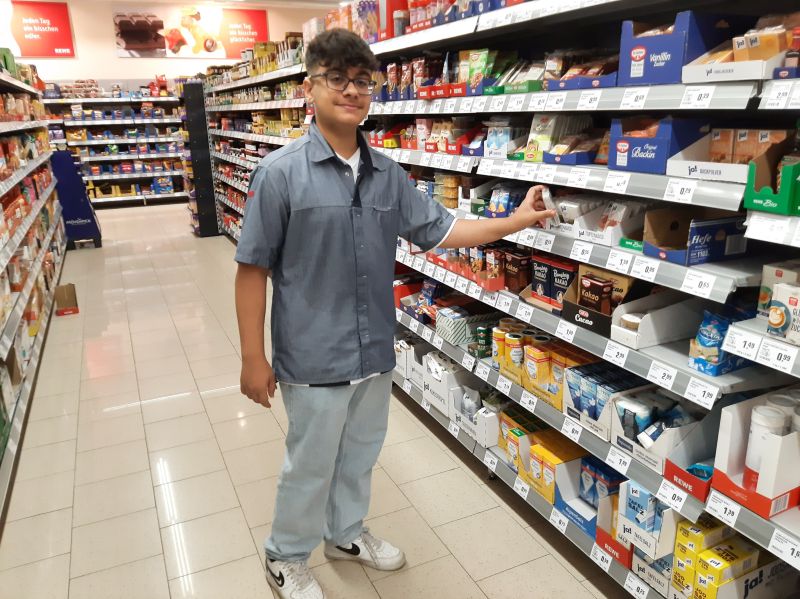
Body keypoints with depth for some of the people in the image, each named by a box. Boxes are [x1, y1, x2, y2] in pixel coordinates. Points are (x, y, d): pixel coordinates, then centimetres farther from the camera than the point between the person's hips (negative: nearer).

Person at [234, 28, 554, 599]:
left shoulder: (387, 173, 2)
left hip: (375, 349, 6)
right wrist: (254, 357, -12)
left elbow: (439, 229, 8)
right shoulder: (280, 173, -14)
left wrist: (515, 221, 2)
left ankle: (347, 533, 49)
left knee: (360, 452, 23)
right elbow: (253, 268, -12)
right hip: (314, 355, -5)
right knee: (310, 464, 13)